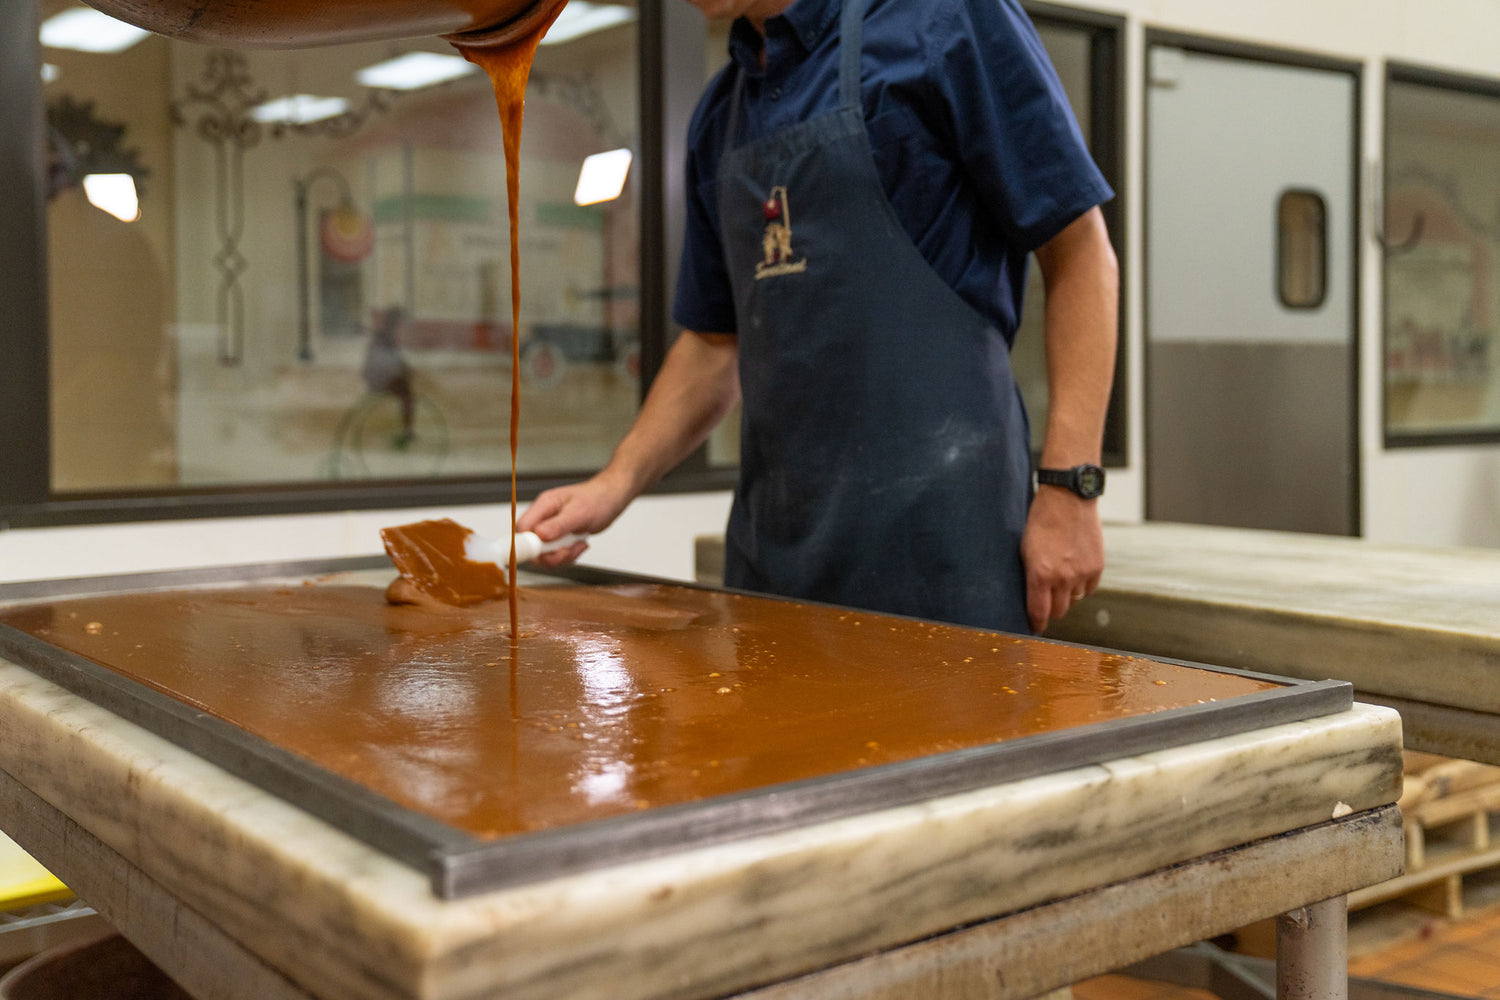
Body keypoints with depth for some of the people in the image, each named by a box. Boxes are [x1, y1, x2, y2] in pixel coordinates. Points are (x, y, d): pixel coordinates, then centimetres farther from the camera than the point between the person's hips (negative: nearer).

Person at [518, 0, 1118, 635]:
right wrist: (618, 482, 9)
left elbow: (1078, 250, -6)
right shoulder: (720, 116, 16)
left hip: (934, 528, -6)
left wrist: (1069, 489, -12)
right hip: (772, 538, 6)